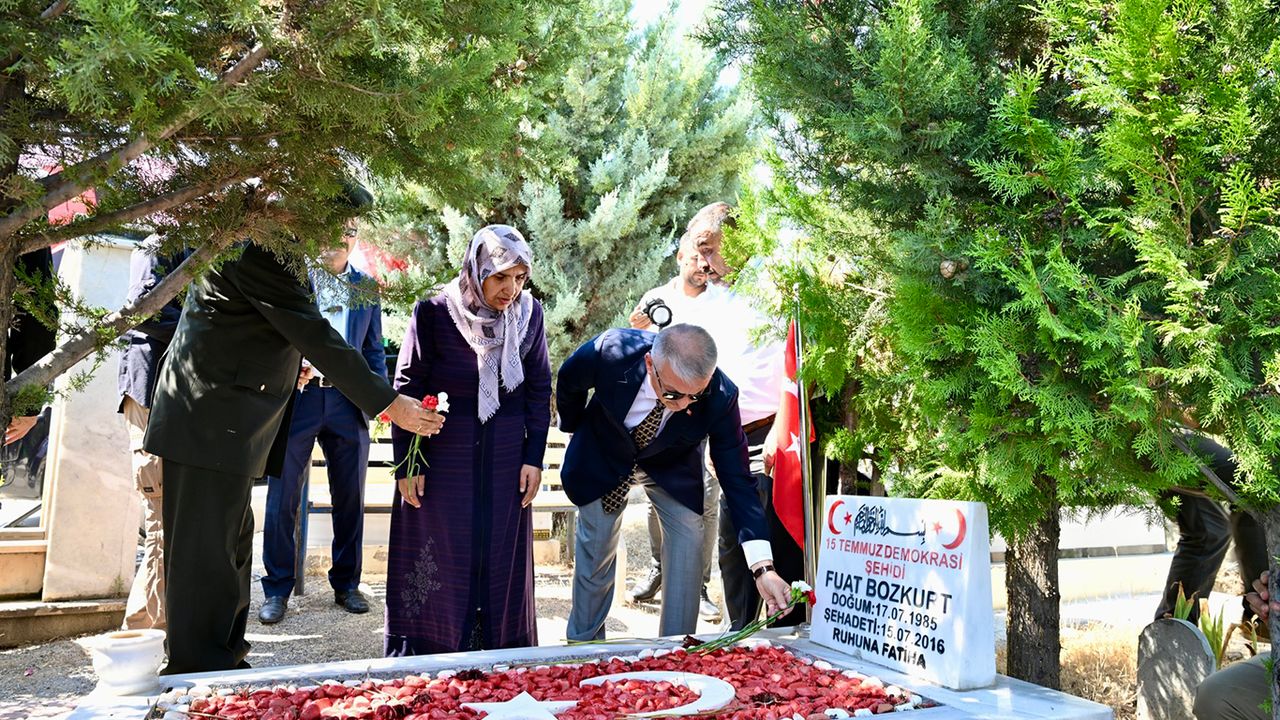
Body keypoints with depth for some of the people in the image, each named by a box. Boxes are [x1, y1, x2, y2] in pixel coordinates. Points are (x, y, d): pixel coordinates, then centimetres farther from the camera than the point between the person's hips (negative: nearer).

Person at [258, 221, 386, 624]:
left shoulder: (366, 287, 13)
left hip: (348, 401, 3)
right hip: (297, 396, -2)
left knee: (350, 499, 9)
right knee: (282, 498, 2)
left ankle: (346, 584, 23)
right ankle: (277, 590, 15)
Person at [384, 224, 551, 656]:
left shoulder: (530, 314, -1)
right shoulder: (434, 313, -10)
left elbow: (539, 390, 7)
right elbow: (407, 390, -5)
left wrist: (534, 458, 3)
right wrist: (406, 464, -6)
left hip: (505, 464, 3)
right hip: (443, 461, -3)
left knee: (501, 563, 11)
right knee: (439, 564, 6)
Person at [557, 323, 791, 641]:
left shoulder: (720, 397, -36)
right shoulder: (610, 352, -38)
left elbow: (736, 479, -30)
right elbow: (568, 383, -13)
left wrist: (763, 567, -36)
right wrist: (577, 431, 4)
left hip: (672, 465, 1)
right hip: (604, 458, 0)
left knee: (688, 540, -11)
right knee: (596, 551, 7)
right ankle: (583, 643, 31)